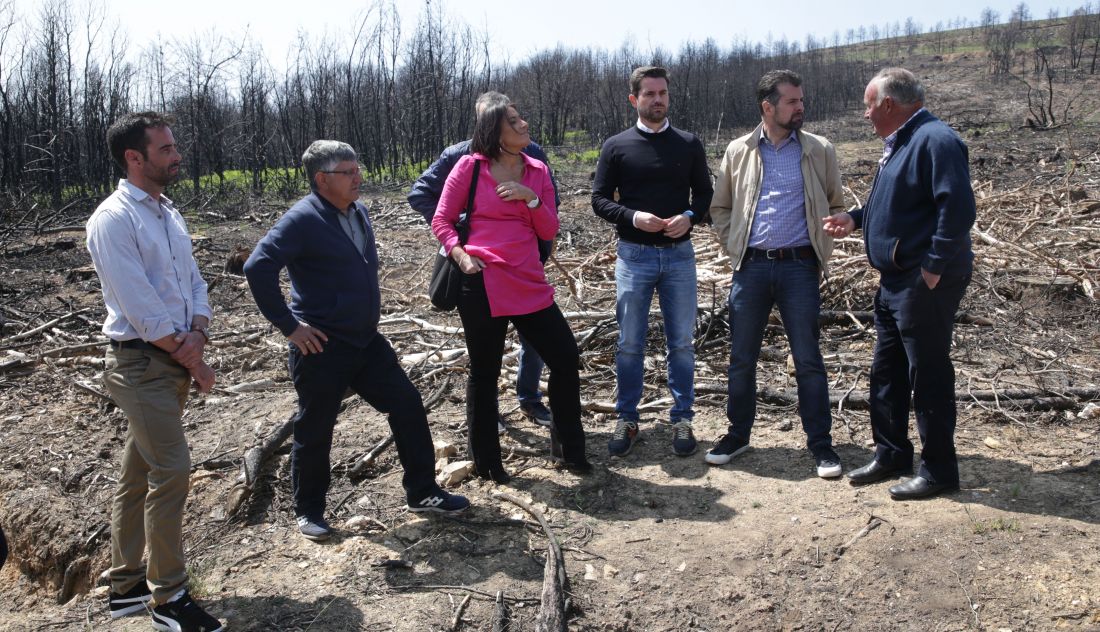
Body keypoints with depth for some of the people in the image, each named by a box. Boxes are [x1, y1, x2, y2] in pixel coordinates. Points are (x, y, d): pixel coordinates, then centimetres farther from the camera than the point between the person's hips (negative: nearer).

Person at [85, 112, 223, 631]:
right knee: (172, 473, -8)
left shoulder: (168, 214, 13)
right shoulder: (114, 219, -14)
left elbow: (194, 282, 13)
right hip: (142, 362, -8)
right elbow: (142, 309, -19)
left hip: (176, 357, 8)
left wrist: (197, 334, -7)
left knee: (137, 476, 15)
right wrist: (192, 361, -11)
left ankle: (126, 586, 27)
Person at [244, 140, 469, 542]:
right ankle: (308, 511, 27)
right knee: (315, 432, 7)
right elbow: (258, 268, -24)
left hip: (366, 340, 7)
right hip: (322, 348, -7)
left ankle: (422, 493, 20)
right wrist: (288, 325, -20)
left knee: (408, 407, 6)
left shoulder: (358, 212, 9)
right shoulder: (303, 220, -15)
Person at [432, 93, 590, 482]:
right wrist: (461, 256, -13)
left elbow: (549, 231, 9)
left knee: (566, 359, 3)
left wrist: (531, 198, -7)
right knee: (484, 373, 6)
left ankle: (567, 447, 22)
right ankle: (486, 461, 23)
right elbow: (441, 221, 2)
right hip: (483, 285, -4)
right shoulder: (470, 166, -2)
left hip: (529, 283, 5)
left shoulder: (538, 171, 10)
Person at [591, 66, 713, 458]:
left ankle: (682, 420, 18)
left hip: (679, 254, 1)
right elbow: (600, 199, 1)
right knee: (629, 343, 5)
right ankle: (627, 420, 18)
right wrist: (633, 217, -17)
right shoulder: (616, 146, 1)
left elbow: (705, 192, 10)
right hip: (634, 255, -1)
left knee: (681, 341, 6)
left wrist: (690, 217, -11)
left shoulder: (689, 145, 5)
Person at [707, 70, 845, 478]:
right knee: (741, 358, 8)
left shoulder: (820, 151, 5)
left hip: (799, 266, -1)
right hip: (751, 267, 1)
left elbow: (836, 206, 14)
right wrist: (733, 247, 5)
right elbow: (720, 208, 16)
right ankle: (738, 435, 24)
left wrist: (820, 251, 5)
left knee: (808, 360, 2)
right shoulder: (738, 152, 7)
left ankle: (820, 444, 14)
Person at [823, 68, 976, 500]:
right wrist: (856, 218, 16)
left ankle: (939, 471, 12)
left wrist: (935, 266, -23)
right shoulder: (899, 143, 16)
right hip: (895, 281, 10)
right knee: (886, 371, 15)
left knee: (928, 374, -1)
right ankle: (891, 455, 29)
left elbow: (957, 208, -25)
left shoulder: (935, 141, -17)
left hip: (925, 283, -10)